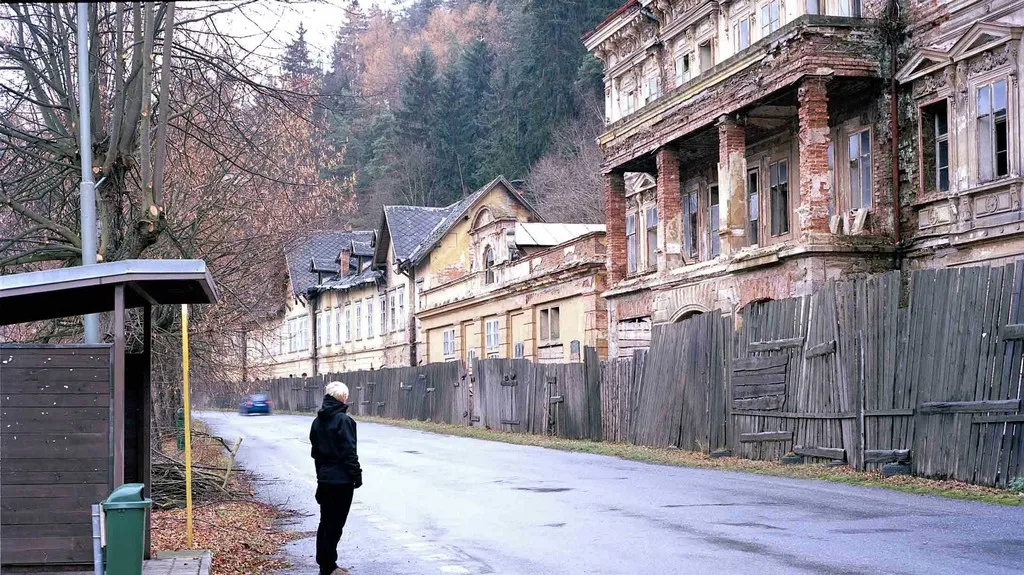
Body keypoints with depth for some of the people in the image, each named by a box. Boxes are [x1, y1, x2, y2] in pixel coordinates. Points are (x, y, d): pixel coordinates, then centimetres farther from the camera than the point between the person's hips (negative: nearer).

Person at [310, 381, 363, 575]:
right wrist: (357, 475, -9)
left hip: (324, 478, 8)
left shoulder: (318, 421, 8)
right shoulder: (343, 420, -16)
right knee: (335, 523, -1)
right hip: (341, 479, -8)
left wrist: (321, 472, 19)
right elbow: (349, 452, -17)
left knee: (326, 521, 15)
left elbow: (315, 451, 13)